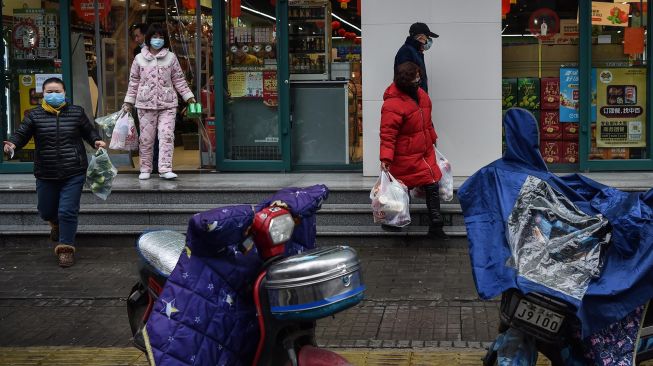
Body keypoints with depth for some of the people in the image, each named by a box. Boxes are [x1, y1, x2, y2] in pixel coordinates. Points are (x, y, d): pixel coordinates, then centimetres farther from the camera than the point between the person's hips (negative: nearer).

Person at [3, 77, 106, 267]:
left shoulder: (76, 112, 2)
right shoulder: (34, 115, 1)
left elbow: (89, 131, 14)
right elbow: (22, 134, -3)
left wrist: (96, 141, -5)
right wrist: (13, 144, -24)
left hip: (73, 173, -2)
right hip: (46, 174, 2)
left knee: (67, 212, -8)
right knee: (46, 211, 15)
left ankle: (66, 248, 6)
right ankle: (56, 224, 51)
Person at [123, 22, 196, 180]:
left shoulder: (171, 57, 7)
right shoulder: (139, 59, 7)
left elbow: (179, 80, 10)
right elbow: (134, 82, 11)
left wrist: (189, 96, 3)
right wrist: (128, 102, 8)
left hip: (168, 104, 0)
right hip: (146, 104, 0)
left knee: (167, 136, -10)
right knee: (146, 138, 3)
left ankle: (165, 169, -10)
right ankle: (145, 169, 14)